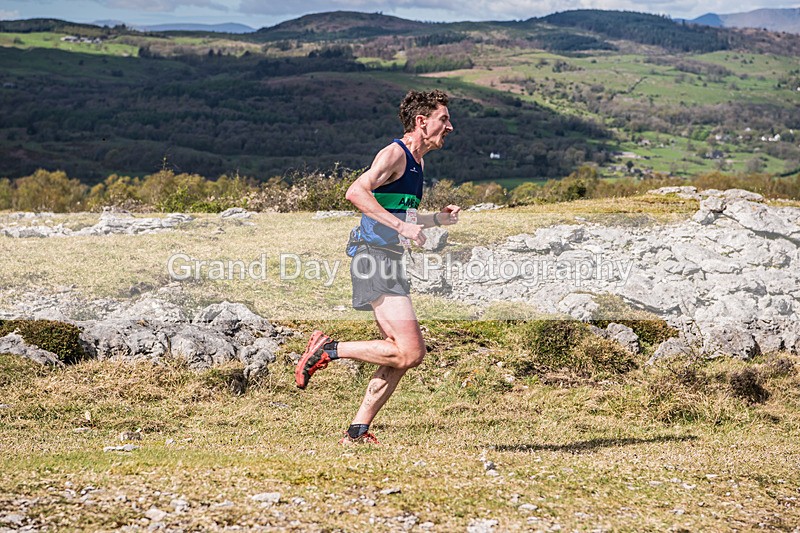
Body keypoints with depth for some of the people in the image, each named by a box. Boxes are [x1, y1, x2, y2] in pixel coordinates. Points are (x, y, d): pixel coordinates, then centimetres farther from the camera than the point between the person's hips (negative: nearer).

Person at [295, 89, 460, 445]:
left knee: (402, 354, 7)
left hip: (391, 262, 10)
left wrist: (438, 219, 22)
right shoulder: (395, 154, -9)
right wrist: (401, 225, -27)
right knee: (410, 352, -17)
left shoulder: (416, 162, 22)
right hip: (374, 256, -10)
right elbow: (356, 192, -25)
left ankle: (357, 431, 10)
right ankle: (327, 350, -6)